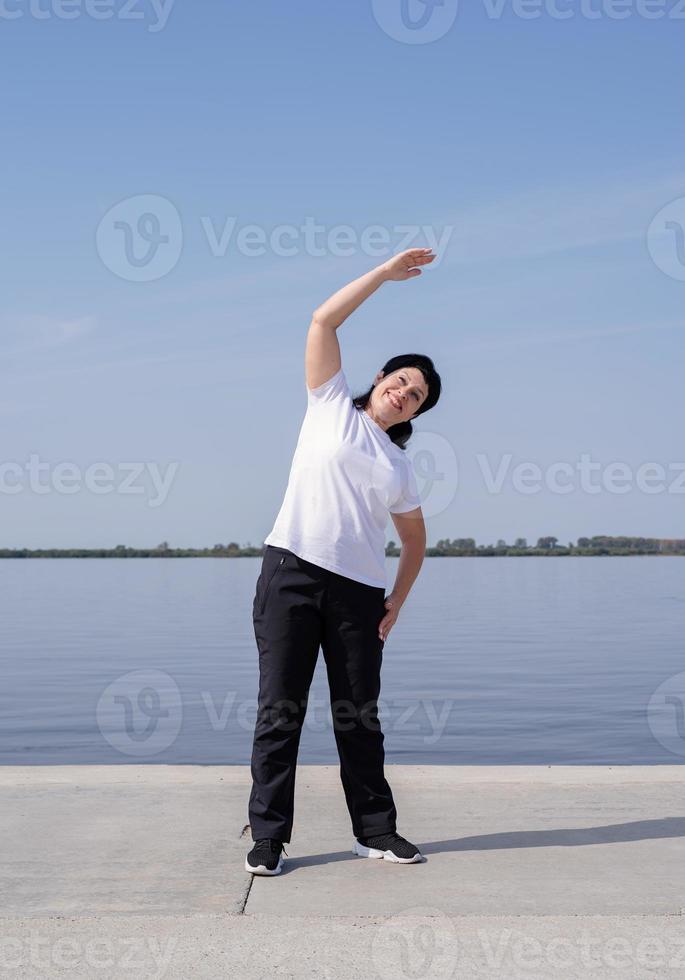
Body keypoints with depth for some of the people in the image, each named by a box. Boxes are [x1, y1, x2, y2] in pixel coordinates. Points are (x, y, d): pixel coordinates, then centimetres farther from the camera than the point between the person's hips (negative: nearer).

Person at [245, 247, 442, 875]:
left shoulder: (399, 468, 19)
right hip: (291, 571, -3)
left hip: (358, 590, 3)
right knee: (281, 710, -3)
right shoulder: (331, 405, 11)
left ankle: (376, 831, 17)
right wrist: (387, 272, 6)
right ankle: (268, 837, 2)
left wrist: (396, 602, 14)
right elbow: (324, 320, 4)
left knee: (359, 716, 8)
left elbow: (416, 539, 26)